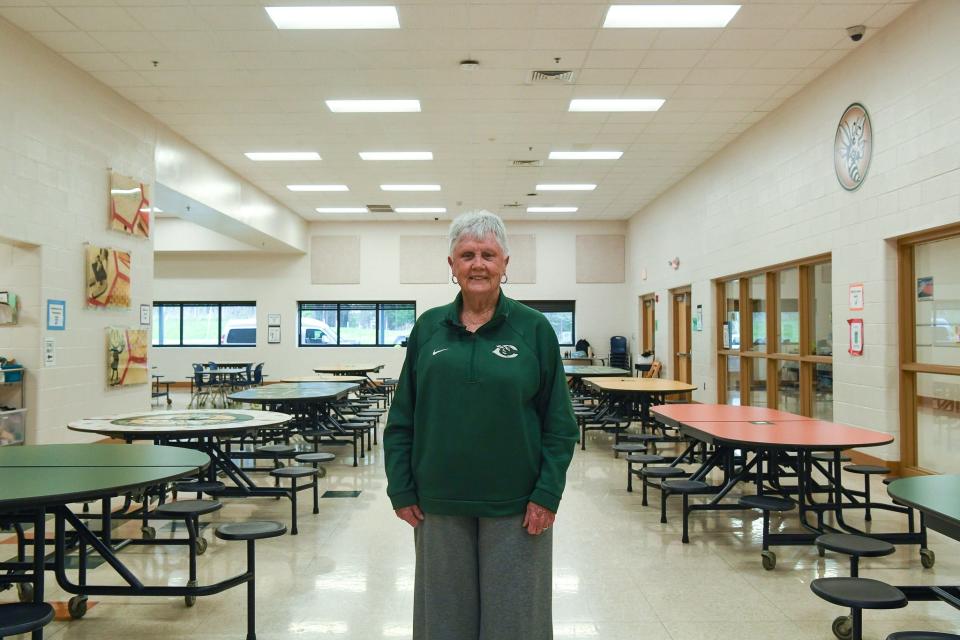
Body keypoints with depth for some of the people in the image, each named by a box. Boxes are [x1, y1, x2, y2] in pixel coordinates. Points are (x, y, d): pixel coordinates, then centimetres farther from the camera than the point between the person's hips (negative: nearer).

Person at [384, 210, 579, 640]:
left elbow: (559, 422, -2)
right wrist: (401, 489, 1)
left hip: (515, 505, -2)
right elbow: (401, 418, 6)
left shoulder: (534, 329, -3)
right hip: (440, 503, 2)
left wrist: (547, 494, -8)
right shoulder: (428, 328, 3)